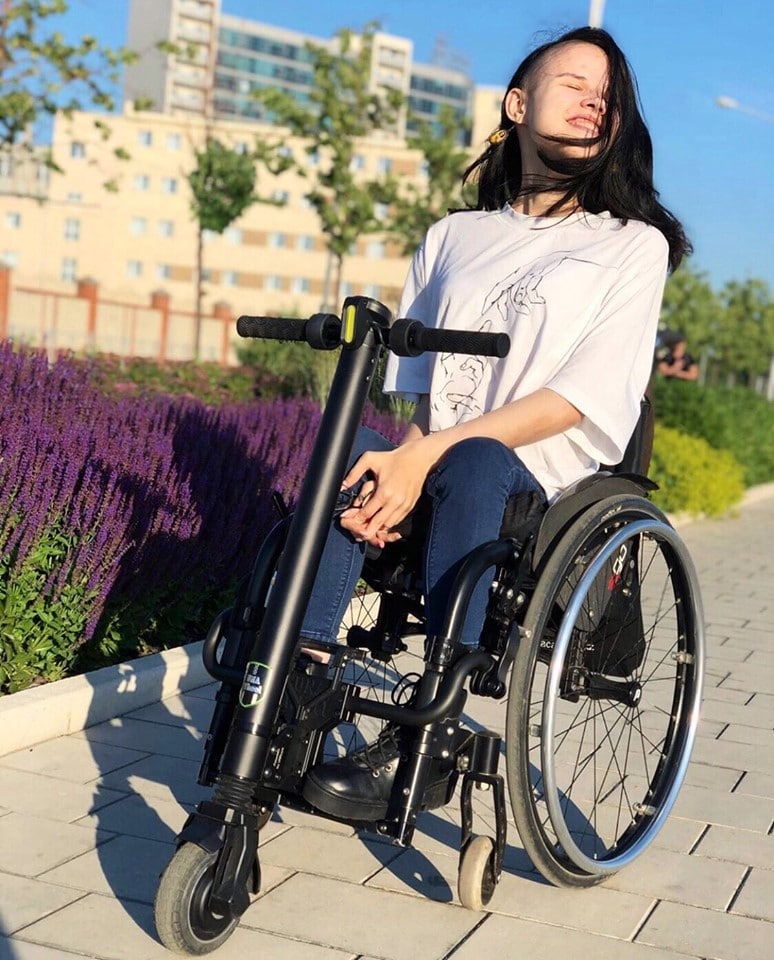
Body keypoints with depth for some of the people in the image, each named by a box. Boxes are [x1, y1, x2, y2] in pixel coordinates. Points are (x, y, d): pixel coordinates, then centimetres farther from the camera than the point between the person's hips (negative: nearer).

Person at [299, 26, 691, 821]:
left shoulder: (633, 244, 6)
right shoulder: (454, 236, 19)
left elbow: (583, 395, -8)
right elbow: (417, 380, 11)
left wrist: (431, 452, -19)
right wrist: (404, 462, -13)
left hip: (554, 479, -3)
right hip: (436, 464, 3)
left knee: (474, 464, -36)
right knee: (349, 454, -29)